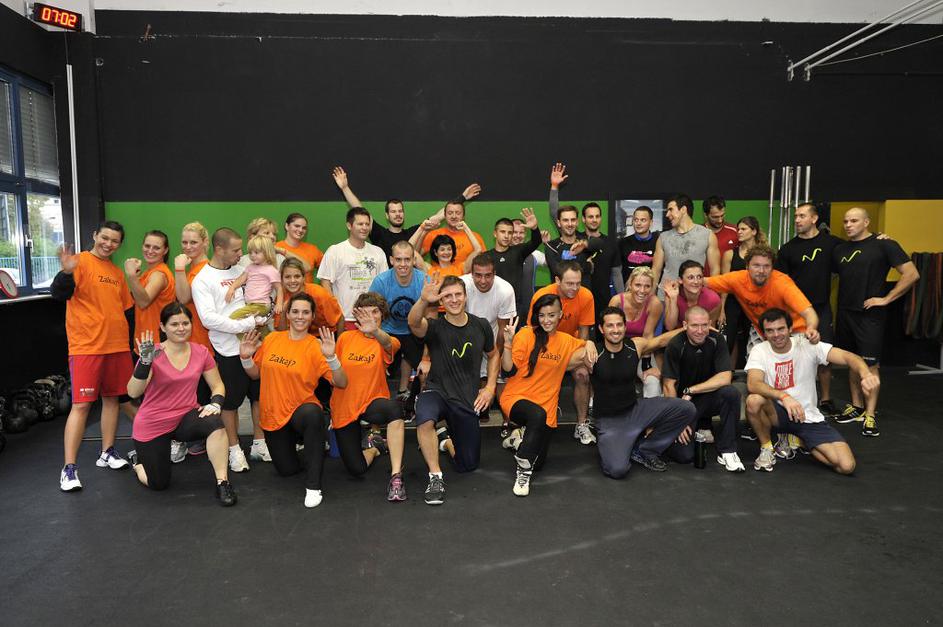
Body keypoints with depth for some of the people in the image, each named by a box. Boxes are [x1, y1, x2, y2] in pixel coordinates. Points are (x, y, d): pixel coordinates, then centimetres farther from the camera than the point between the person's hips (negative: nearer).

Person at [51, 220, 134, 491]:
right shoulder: (81, 262, -6)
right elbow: (59, 294, -19)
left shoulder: (117, 273, 13)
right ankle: (69, 468, -1)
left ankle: (107, 453, 24)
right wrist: (66, 273, -37)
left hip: (118, 346, 6)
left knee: (112, 398, 11)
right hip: (86, 346, -6)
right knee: (81, 404, -7)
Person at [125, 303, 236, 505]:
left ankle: (222, 482, -21)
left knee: (214, 422, -32)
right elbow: (133, 393, -26)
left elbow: (217, 385, 3)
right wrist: (145, 362, -40)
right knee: (159, 484, 7)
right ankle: (137, 459, 40)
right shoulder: (154, 354, -17)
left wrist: (215, 404, -18)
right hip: (153, 425, -2)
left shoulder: (201, 352, -6)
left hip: (186, 417, 2)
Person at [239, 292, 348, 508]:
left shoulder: (316, 346, -11)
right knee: (287, 469, 5)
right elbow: (256, 373, 12)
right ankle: (295, 441, 42)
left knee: (313, 414, -40)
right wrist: (245, 358, -7)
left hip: (302, 411, -4)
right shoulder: (272, 338, 1)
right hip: (273, 416, 4)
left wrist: (331, 356, -33)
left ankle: (313, 486, -29)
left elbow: (341, 383, -18)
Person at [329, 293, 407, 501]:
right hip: (343, 407, 2)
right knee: (356, 469, -7)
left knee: (394, 408, -39)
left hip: (372, 402, -2)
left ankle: (396, 476, -32)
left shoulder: (387, 342, -7)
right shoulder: (345, 338, 1)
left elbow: (388, 344, -35)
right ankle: (376, 445, 29)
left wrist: (375, 331, -56)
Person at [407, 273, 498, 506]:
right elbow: (414, 323, -35)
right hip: (437, 392, -3)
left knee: (467, 465, 12)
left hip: (468, 400, 3)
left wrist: (490, 387, 4)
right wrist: (424, 300, -56)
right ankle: (435, 476, -19)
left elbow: (493, 355, 17)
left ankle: (447, 441, 46)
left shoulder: (481, 326, 0)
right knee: (425, 419, -40)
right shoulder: (435, 327, -11)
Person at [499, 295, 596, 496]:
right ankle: (523, 469, -21)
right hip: (516, 398, -4)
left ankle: (526, 434, 33)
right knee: (538, 414, -38)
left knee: (538, 462, 2)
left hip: (546, 407, 5)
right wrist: (508, 342, -25)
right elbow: (508, 371, -10)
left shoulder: (566, 341, 6)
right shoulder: (526, 335, -7)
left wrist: (590, 345, -2)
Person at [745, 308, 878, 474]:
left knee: (847, 465, -16)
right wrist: (783, 396, -45)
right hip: (778, 414, -1)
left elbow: (847, 357, -21)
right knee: (753, 400, -36)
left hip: (809, 418, 1)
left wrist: (866, 374, -43)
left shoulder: (808, 345, -9)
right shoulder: (759, 351, -10)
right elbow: (752, 384, -28)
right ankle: (766, 448, -6)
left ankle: (798, 441, 13)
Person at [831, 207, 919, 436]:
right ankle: (856, 406, 23)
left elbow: (911, 274, -9)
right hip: (845, 313, 6)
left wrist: (886, 299, -12)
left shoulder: (884, 245, -6)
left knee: (870, 364, -5)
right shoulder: (839, 250, 10)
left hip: (870, 314, -5)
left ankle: (870, 415, -1)